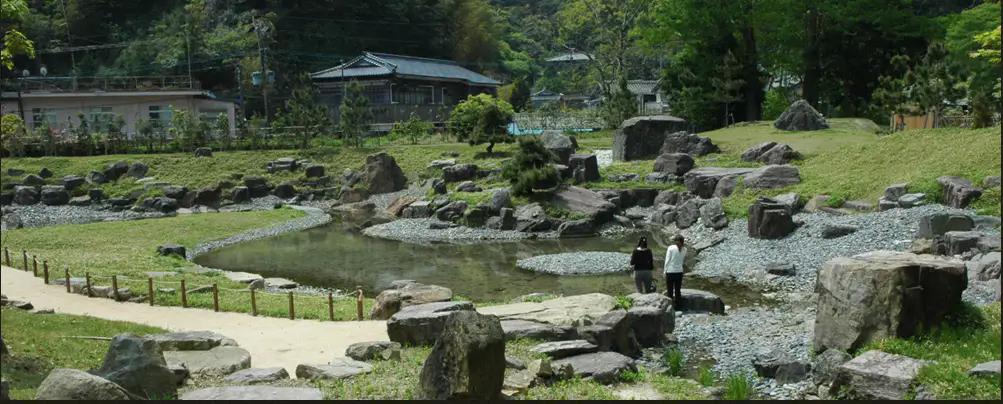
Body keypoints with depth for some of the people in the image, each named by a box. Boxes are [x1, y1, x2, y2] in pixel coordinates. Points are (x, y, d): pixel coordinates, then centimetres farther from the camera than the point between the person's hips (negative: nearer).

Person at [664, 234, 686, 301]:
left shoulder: (670, 248, -7)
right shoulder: (684, 250, 3)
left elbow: (667, 260, -7)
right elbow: (684, 261, 12)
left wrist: (665, 271, -1)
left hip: (670, 271, -3)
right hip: (679, 272, 3)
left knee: (669, 290, 4)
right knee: (678, 290, 11)